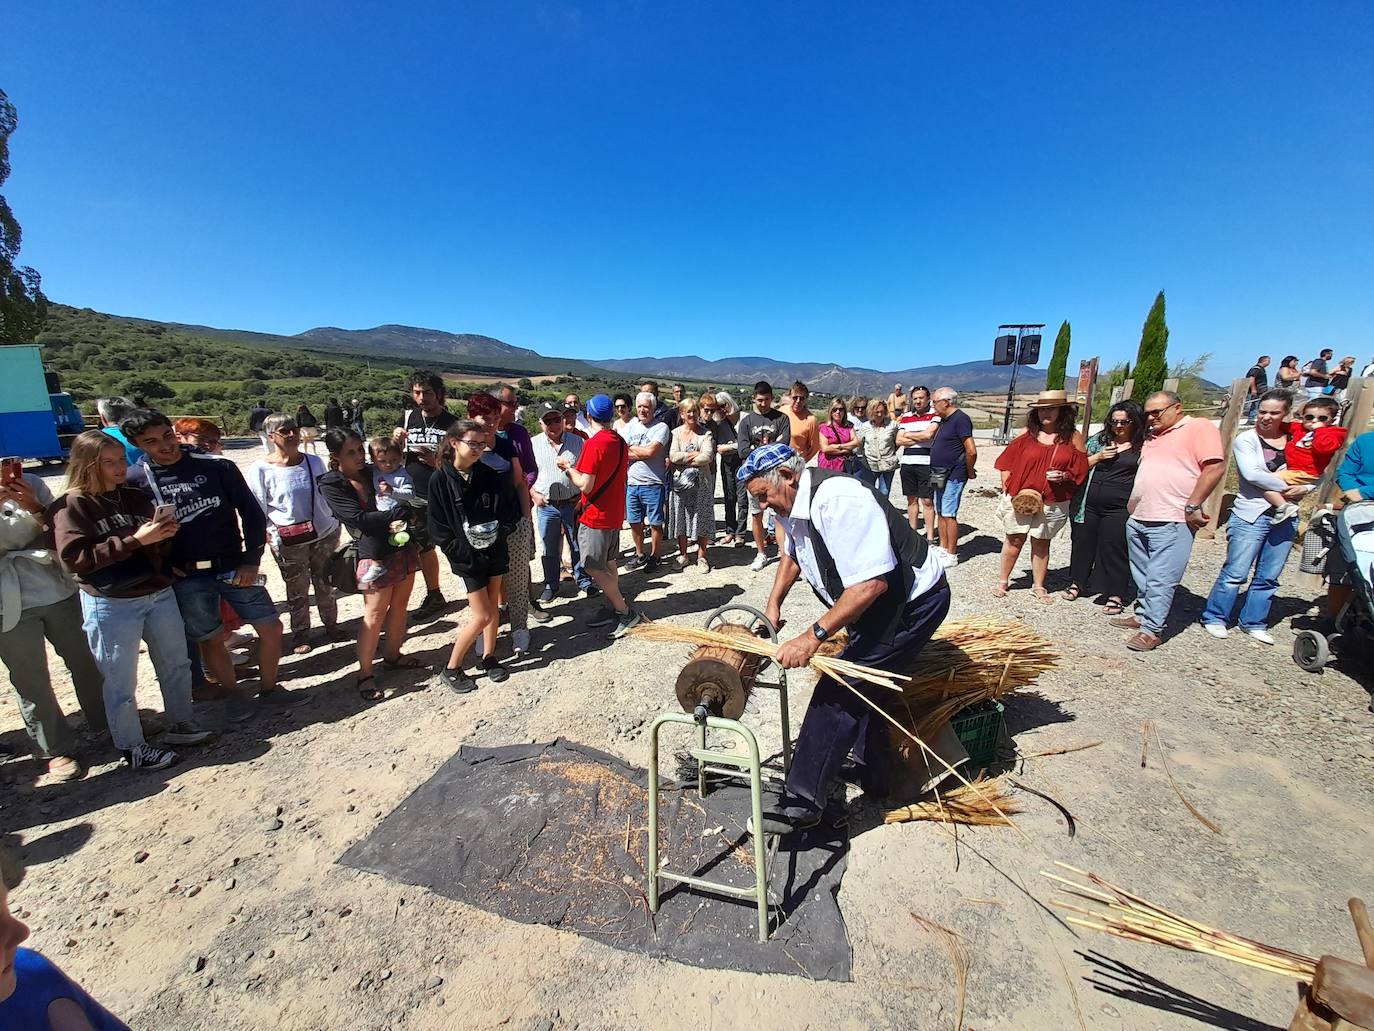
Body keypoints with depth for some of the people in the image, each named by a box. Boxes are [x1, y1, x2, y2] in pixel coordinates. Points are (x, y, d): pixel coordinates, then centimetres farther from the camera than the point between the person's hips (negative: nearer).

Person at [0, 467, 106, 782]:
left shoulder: (29, 483, 4)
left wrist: (37, 508, -13)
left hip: (57, 592, 2)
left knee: (85, 662, 12)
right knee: (31, 681, 5)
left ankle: (105, 724, 29)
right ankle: (57, 750, 18)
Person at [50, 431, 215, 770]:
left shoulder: (136, 497, 6)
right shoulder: (72, 506, -7)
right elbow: (73, 558, -16)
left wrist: (165, 534, -11)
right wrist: (134, 539, -22)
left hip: (159, 595, 5)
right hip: (111, 605, -5)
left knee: (176, 664, 16)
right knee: (121, 683, 7)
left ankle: (181, 725, 34)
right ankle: (132, 748, 24)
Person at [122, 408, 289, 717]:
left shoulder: (216, 466, -4)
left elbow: (250, 511, -2)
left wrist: (251, 559, -6)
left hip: (233, 567, 1)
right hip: (186, 578, 0)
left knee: (271, 627, 3)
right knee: (211, 640, 9)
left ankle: (269, 687, 24)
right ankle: (233, 694, 31)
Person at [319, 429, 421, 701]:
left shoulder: (373, 473, 10)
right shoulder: (330, 485, -7)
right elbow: (360, 519, -18)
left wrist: (408, 518, -8)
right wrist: (402, 513, -17)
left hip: (404, 548, 6)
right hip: (376, 556, -6)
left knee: (400, 605, 15)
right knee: (375, 615, 1)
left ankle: (392, 655, 34)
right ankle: (364, 674, 15)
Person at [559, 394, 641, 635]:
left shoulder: (594, 444, -21)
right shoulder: (620, 441, 5)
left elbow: (585, 486, -22)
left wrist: (568, 466, -6)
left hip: (596, 516, -9)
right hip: (614, 513, 9)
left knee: (594, 568, 0)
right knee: (608, 563, 17)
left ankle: (626, 613, 4)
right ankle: (612, 608, 25)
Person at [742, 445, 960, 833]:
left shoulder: (838, 500, -31)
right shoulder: (792, 506, 0)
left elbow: (872, 583, -35)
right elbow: (791, 554, 20)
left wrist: (814, 635, -33)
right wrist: (773, 605, 9)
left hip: (912, 604, -10)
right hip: (875, 606, 11)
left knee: (838, 693, -14)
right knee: (862, 688, 21)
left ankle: (801, 803, -3)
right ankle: (874, 778, 41)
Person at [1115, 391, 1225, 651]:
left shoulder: (1198, 427, -5)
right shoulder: (1153, 436, 20)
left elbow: (1215, 467, -15)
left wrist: (1192, 506, -17)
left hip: (1171, 522, -8)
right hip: (1137, 520, 8)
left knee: (1161, 579, -6)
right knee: (1142, 576, 15)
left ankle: (1152, 629, -2)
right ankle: (1142, 615, 26)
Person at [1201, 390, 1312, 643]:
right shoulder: (1246, 440, -2)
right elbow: (1252, 474, -15)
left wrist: (1302, 489, -10)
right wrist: (1286, 486, -11)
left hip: (1285, 518, 4)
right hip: (1251, 515, -4)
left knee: (1268, 577, 9)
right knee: (1235, 572, -4)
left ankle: (1254, 623, 21)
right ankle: (1214, 618, 8)